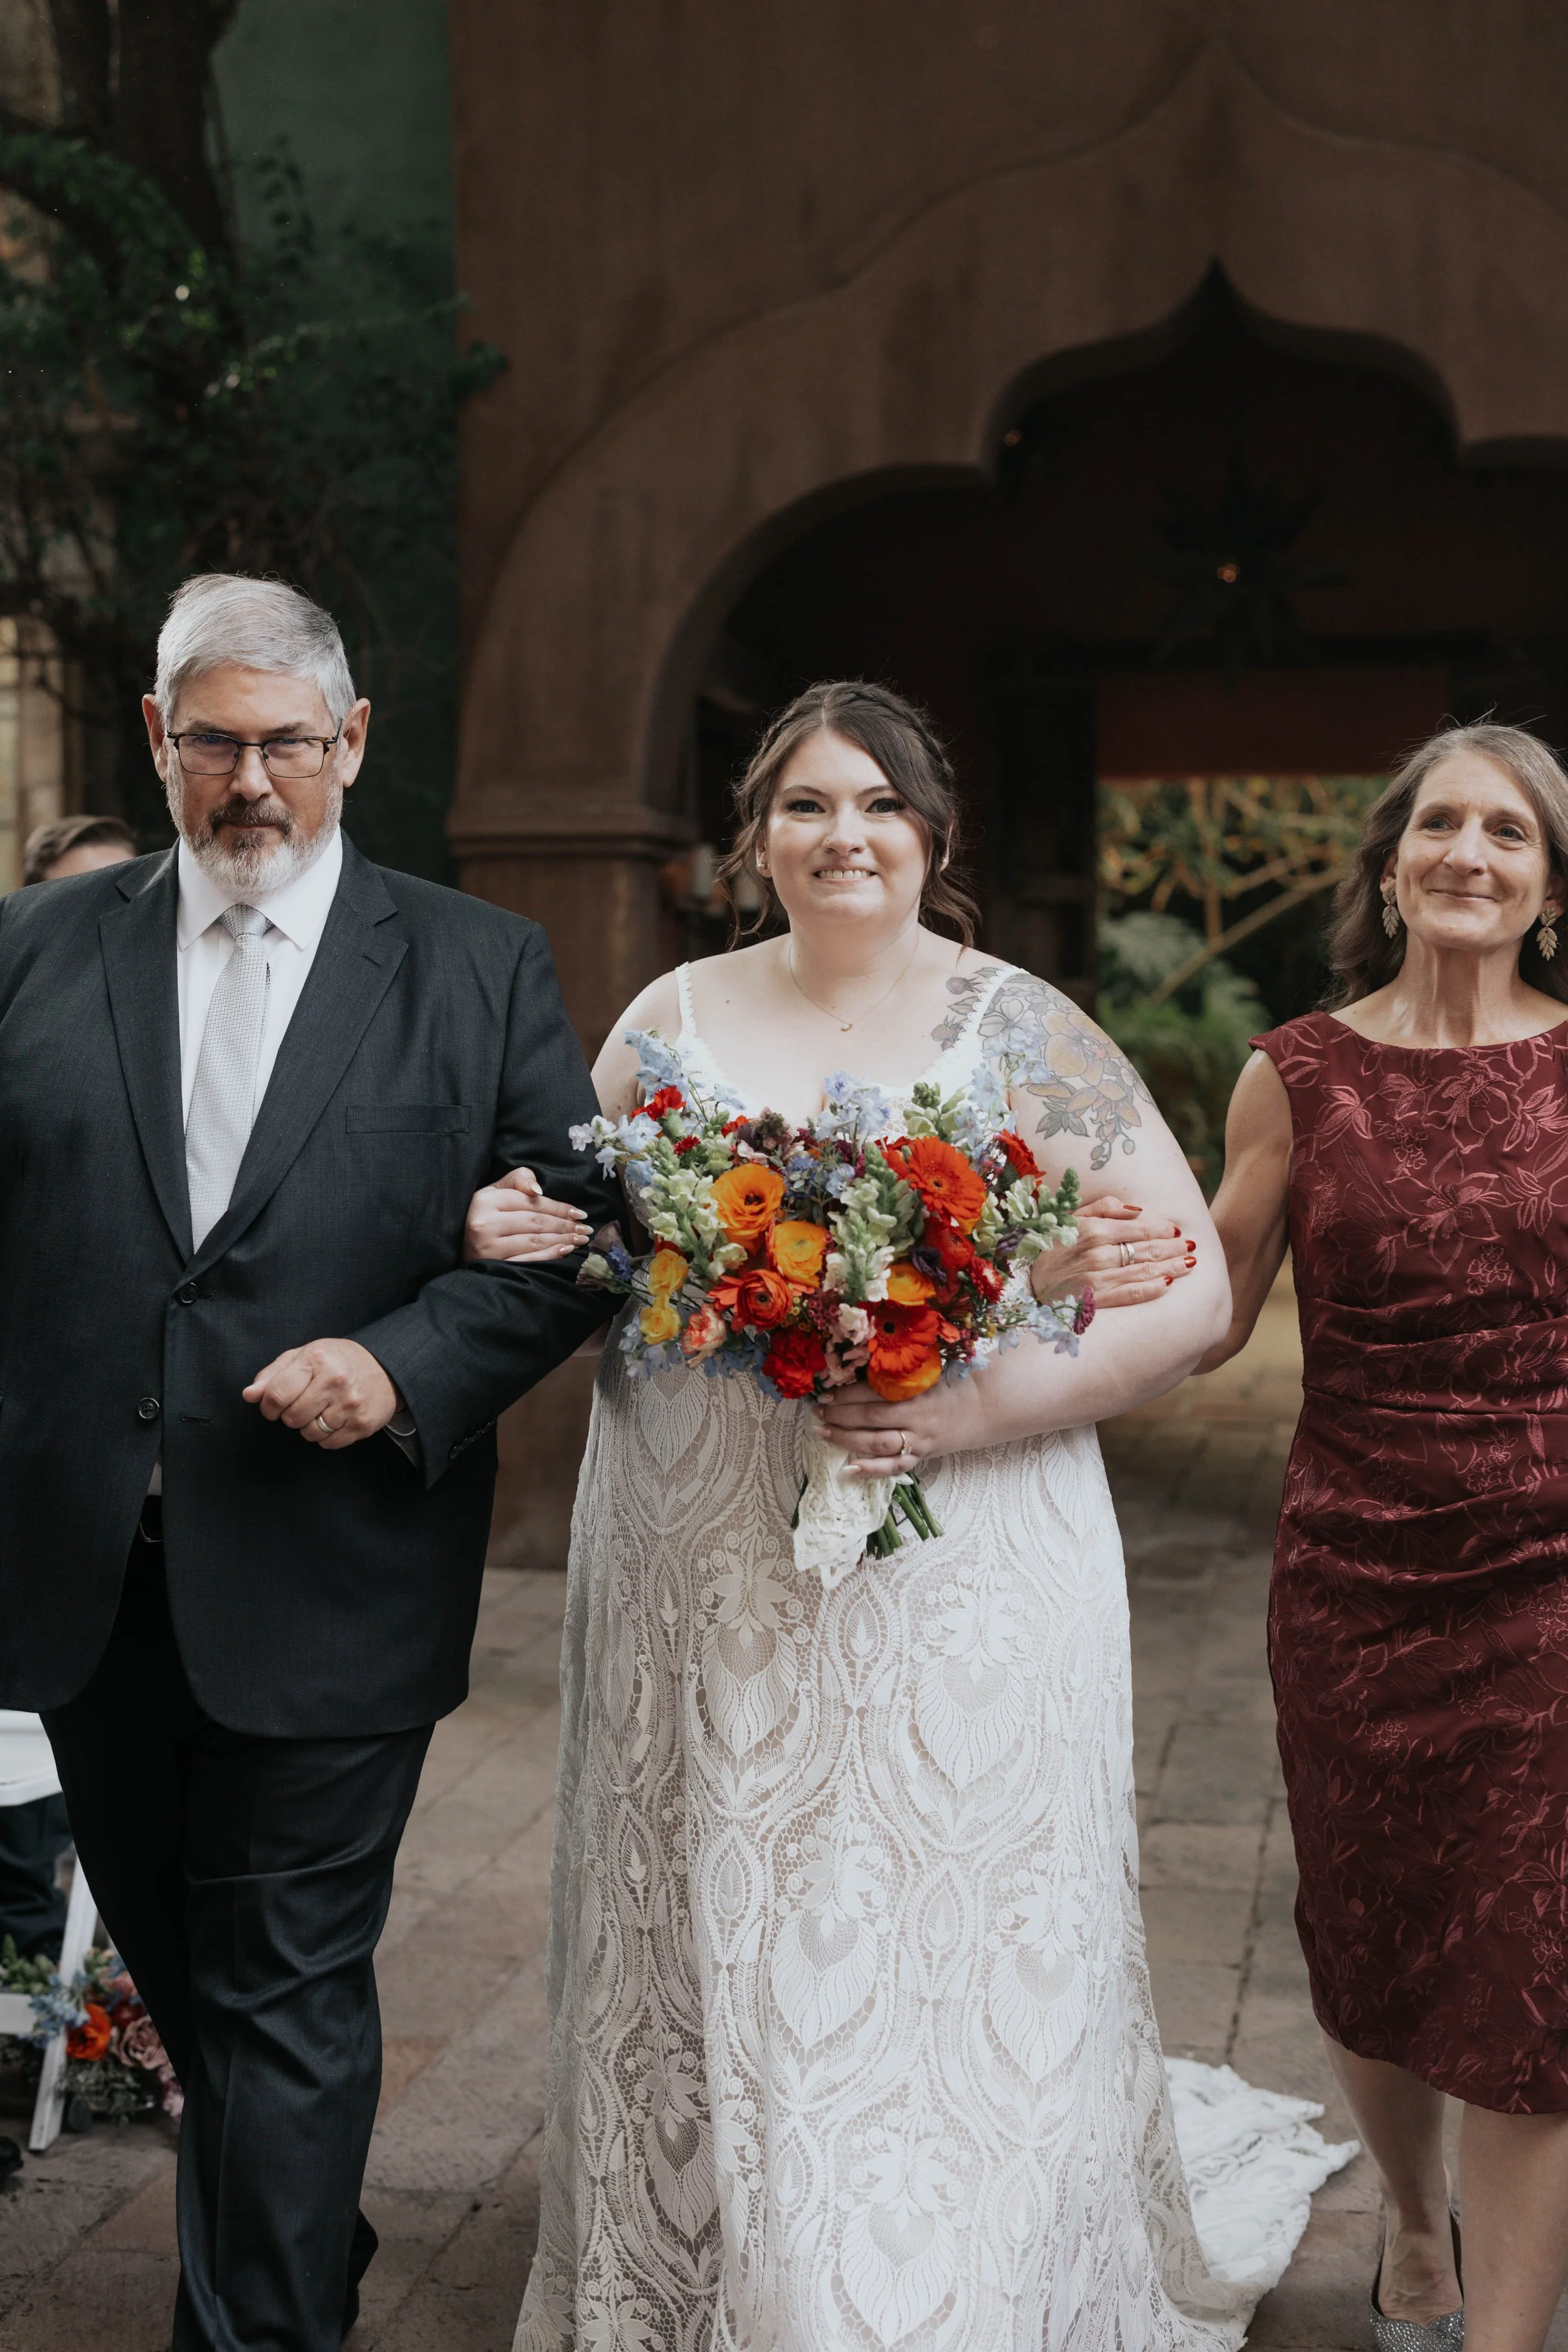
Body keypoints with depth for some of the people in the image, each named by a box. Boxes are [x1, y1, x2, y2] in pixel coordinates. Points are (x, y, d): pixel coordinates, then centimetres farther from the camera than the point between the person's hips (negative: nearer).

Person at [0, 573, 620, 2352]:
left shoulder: (480, 969, 0)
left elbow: (573, 1232, -1)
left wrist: (403, 1368, -16)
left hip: (322, 1588, -4)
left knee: (285, 1997, 3)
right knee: (172, 1963, 21)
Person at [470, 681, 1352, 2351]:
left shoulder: (1024, 1033, -3)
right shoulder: (675, 1019, 7)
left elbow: (1192, 1289, -6)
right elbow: (585, 1246, 16)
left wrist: (985, 1411, -19)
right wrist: (520, 1237, -8)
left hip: (962, 1589, -2)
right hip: (702, 1589, 3)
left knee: (949, 1982, 3)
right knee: (710, 1962, 11)